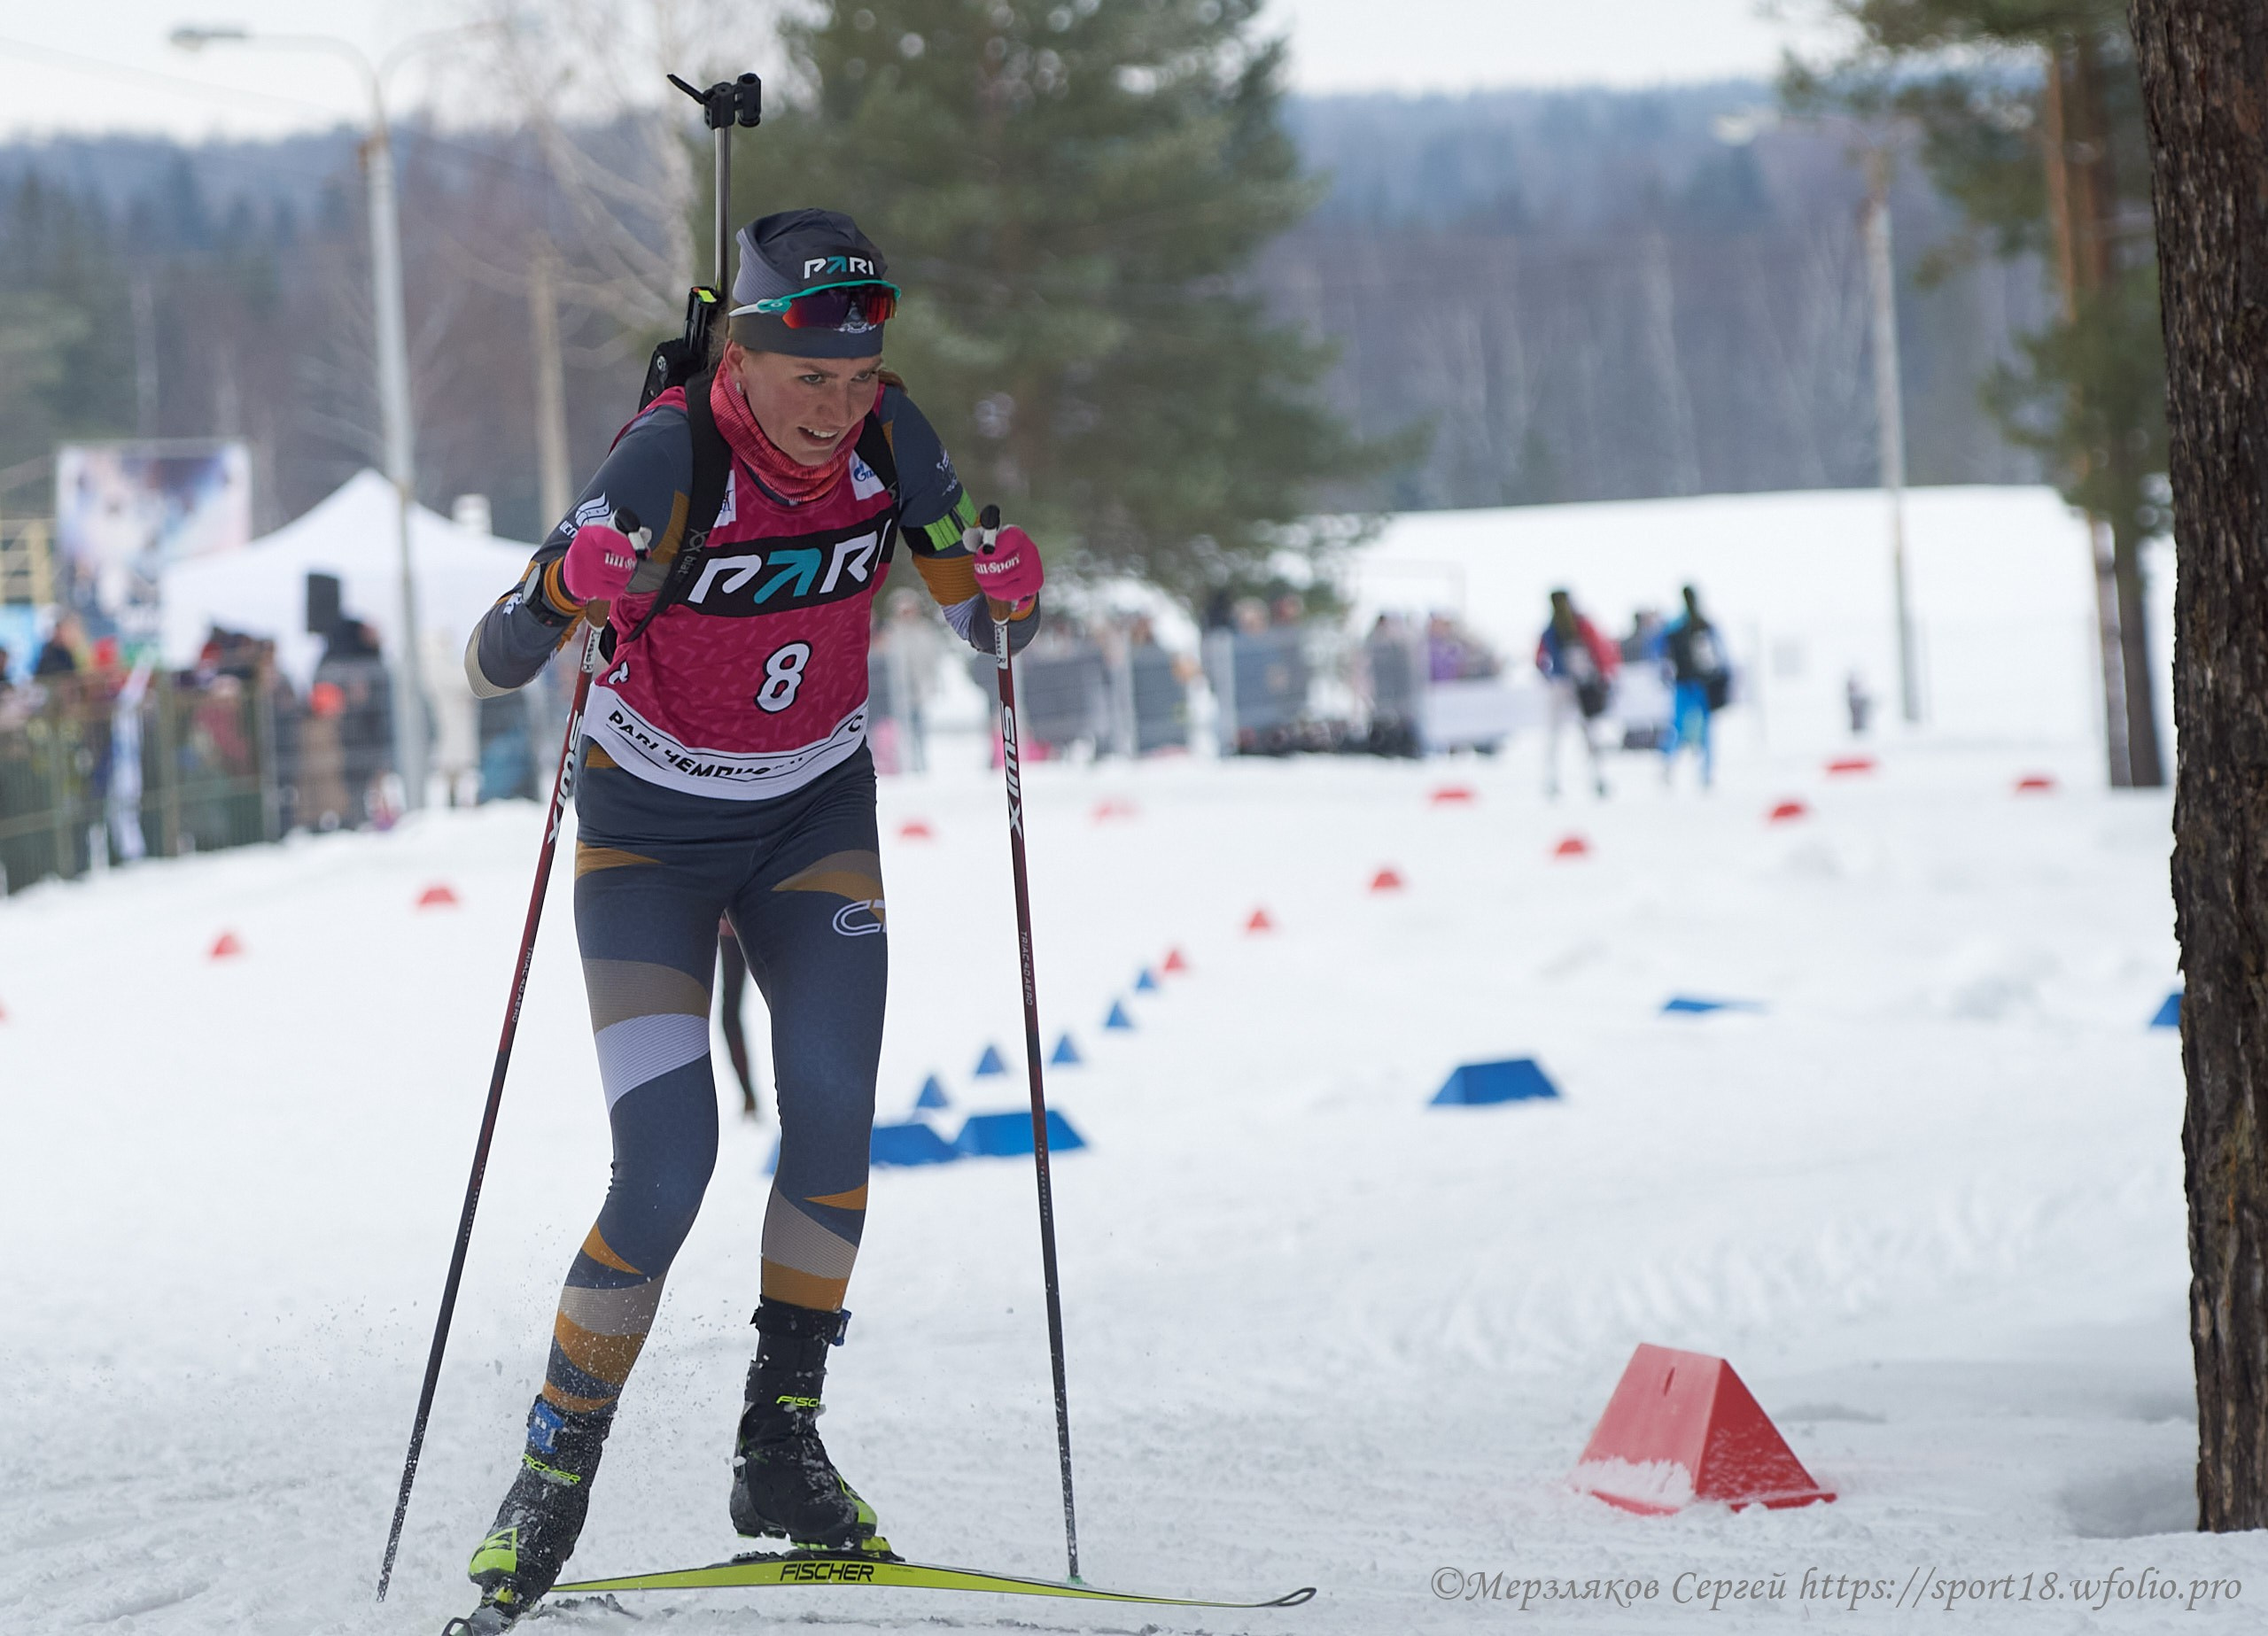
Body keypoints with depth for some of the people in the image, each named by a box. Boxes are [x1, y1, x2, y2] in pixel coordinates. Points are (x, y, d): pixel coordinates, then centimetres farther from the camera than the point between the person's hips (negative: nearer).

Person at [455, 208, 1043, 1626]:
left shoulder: (887, 435, -14)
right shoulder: (670, 461, -26)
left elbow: (987, 630, -3)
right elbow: (493, 668, -25)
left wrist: (1009, 594, -26)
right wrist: (569, 588, -46)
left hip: (814, 817, 3)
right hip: (651, 829, -3)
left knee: (833, 1110, -17)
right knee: (666, 1172, -14)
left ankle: (781, 1444, -2)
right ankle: (554, 1480, 2)